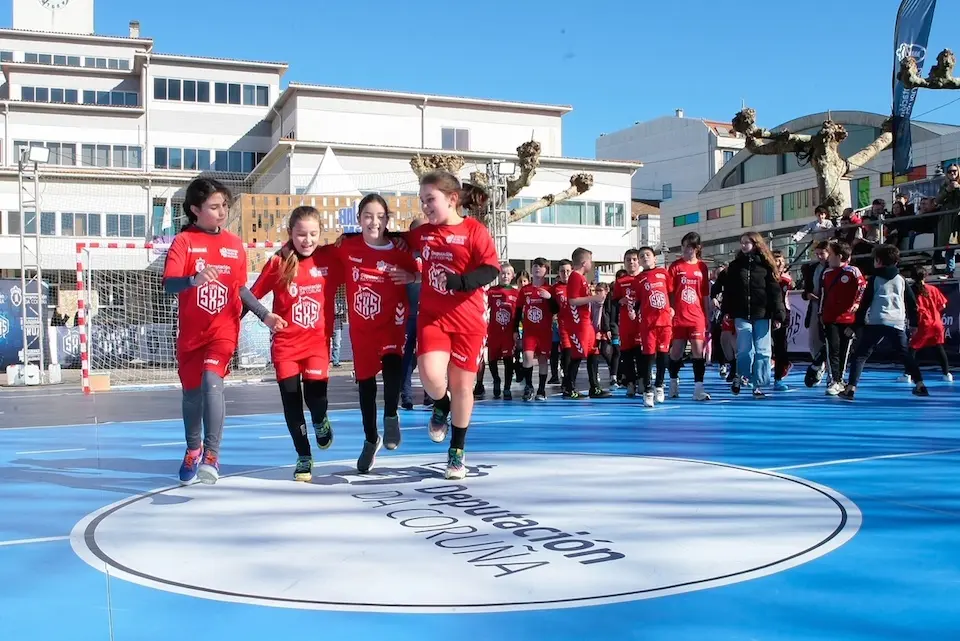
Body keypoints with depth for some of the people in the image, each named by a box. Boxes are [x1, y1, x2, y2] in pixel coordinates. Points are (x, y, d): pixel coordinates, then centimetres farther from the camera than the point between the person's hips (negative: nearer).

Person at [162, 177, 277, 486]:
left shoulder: (235, 244, 3)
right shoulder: (184, 241, -7)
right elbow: (168, 284, -20)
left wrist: (265, 315, 7)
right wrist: (195, 279, -39)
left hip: (224, 329, 0)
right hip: (191, 332, 0)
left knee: (212, 381, -23)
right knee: (192, 392, 14)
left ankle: (211, 456, -18)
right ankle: (193, 450, 39)